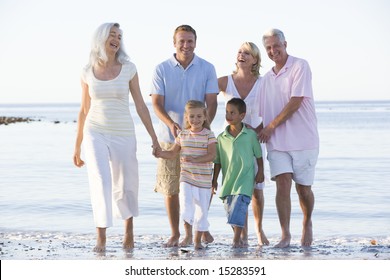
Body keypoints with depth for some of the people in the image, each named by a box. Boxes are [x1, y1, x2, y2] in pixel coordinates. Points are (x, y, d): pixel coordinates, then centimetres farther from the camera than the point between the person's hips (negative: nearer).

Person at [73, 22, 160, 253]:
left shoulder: (128, 69, -2)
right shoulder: (88, 72, 1)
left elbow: (140, 106, 1)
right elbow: (84, 110, 8)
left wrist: (154, 138, -3)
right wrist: (77, 146, 10)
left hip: (123, 134, 0)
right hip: (95, 134, 0)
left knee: (126, 187, 8)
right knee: (101, 183, -17)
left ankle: (129, 229, 35)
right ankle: (101, 238, -10)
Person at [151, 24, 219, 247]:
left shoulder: (207, 69, 3)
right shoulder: (162, 69, 2)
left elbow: (211, 102, -1)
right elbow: (157, 103, -3)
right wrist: (171, 123, -23)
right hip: (170, 137, 0)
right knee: (170, 189, 2)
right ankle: (175, 233, 14)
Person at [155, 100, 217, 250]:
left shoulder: (209, 135, -4)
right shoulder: (182, 135, 5)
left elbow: (212, 155, -15)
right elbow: (172, 153, 12)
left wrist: (195, 159, -29)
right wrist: (160, 153, -8)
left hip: (204, 180, -1)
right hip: (186, 178, 1)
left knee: (202, 210, 6)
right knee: (186, 205, -18)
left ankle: (198, 240, 20)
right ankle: (188, 233, 1)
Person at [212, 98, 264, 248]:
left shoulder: (250, 135, -1)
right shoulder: (221, 138, 4)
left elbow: (258, 155, 9)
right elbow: (218, 161, 9)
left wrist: (260, 172, 5)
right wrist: (214, 179, 8)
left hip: (245, 178, -4)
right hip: (228, 179, 4)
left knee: (239, 204, -16)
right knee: (229, 208, 7)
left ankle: (236, 240, -17)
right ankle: (238, 237, 22)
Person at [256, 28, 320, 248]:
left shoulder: (300, 67, -5)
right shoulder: (267, 79, 15)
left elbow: (296, 102, -13)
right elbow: (264, 112, 21)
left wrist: (271, 127, -10)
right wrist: (259, 130, 4)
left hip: (303, 139, -4)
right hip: (277, 141, 4)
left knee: (303, 187, 4)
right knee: (283, 183, -11)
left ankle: (307, 224, 30)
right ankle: (285, 234, -11)